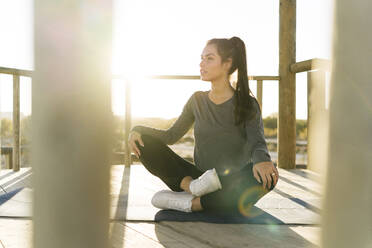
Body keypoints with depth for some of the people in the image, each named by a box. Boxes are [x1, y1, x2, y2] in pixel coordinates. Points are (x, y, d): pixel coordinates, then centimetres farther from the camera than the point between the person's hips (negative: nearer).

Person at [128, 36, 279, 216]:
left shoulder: (247, 104, -3)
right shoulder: (197, 100, 9)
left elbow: (257, 143, -15)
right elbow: (172, 135, 11)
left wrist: (261, 160, -40)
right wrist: (138, 130, -6)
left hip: (232, 185, -2)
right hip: (199, 178, 3)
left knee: (267, 174, -36)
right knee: (144, 141, -9)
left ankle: (191, 203, -30)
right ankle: (191, 187, -26)